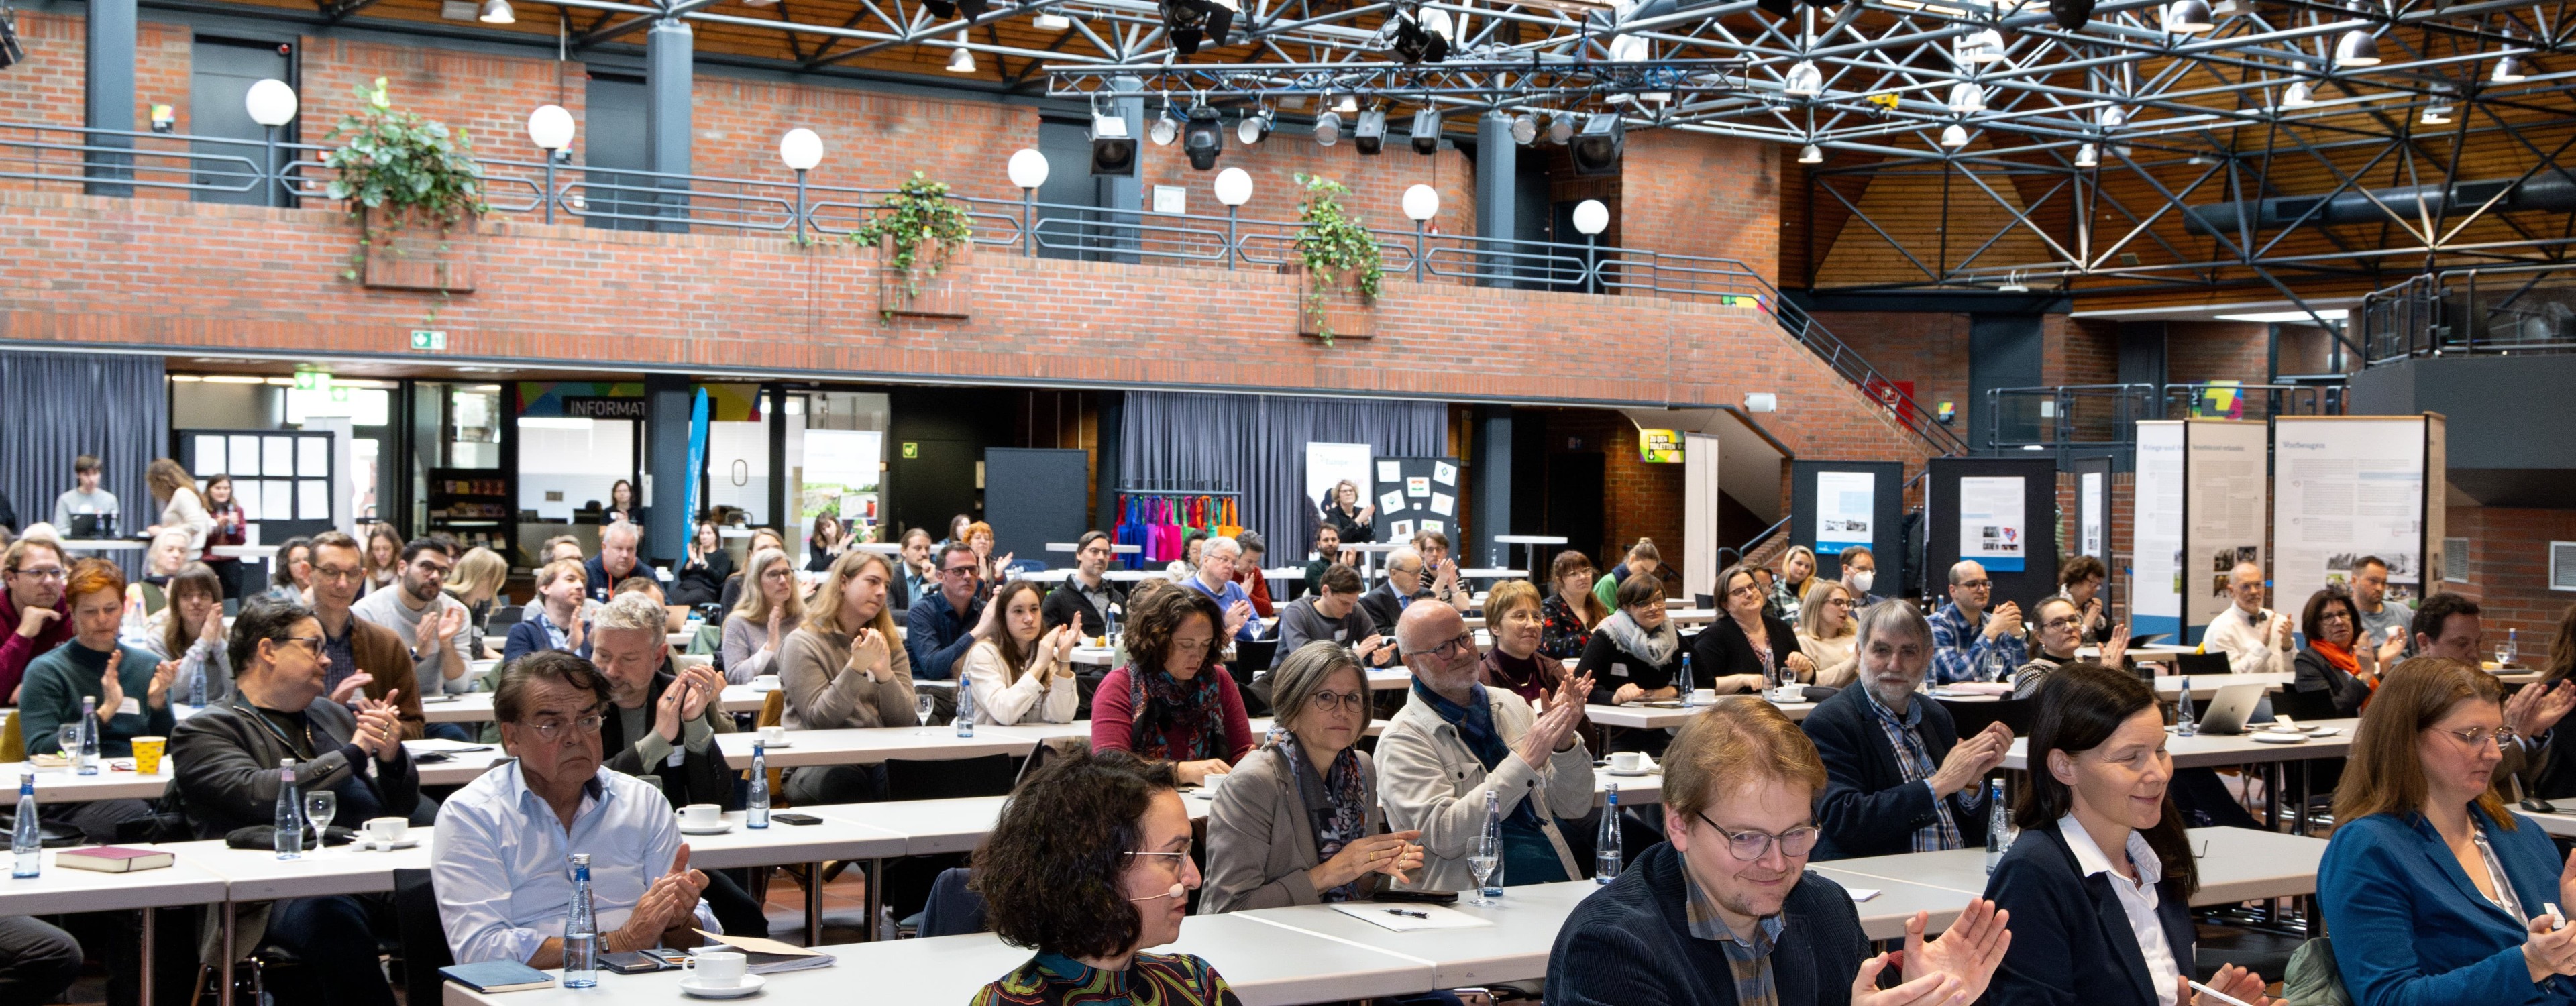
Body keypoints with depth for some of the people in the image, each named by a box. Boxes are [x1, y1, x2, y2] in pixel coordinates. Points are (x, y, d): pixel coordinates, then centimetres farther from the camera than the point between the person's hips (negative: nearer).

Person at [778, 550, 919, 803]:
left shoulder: (888, 646, 16)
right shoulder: (802, 644, 0)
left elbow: (905, 722, 3)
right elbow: (820, 721, -10)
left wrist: (885, 674, -14)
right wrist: (855, 668, -21)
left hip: (878, 761, 4)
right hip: (820, 766, -4)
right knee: (845, 782, -38)